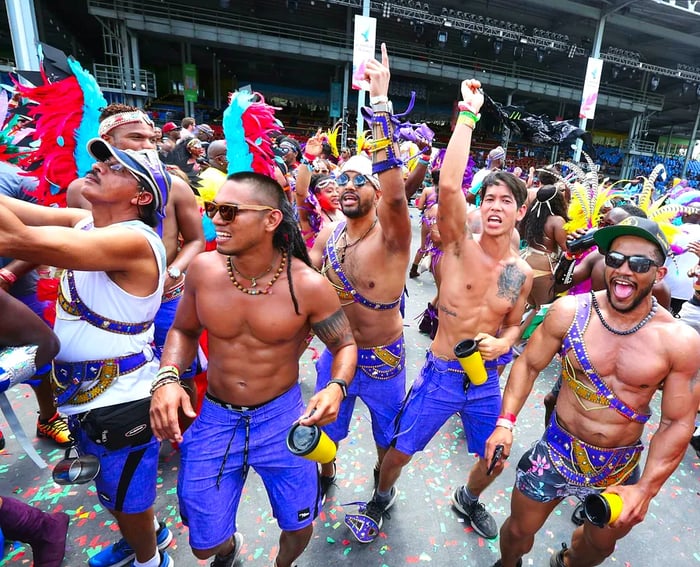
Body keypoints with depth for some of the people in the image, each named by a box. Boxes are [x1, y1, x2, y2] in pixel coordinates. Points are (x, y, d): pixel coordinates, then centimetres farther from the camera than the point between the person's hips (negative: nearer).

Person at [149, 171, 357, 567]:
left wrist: (336, 387, -26)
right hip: (214, 416, 2)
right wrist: (167, 378, -13)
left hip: (281, 415, -1)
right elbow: (183, 330, 5)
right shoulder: (204, 269, -12)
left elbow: (345, 345, -6)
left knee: (298, 528, 15)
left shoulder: (308, 285, -20)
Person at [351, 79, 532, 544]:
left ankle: (468, 500, 56)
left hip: (487, 380, 4)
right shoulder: (459, 244, -16)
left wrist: (503, 343, -12)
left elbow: (514, 324, 11)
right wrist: (468, 113, -27)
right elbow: (449, 185, -33)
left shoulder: (522, 273, -4)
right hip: (440, 374, -3)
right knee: (400, 451, 10)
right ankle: (383, 496, 45)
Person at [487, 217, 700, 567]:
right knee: (519, 531, 16)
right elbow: (528, 364, -6)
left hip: (620, 467, 2)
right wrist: (506, 422, -15)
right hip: (558, 451, -1)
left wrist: (646, 489, -13)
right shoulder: (570, 311, -16)